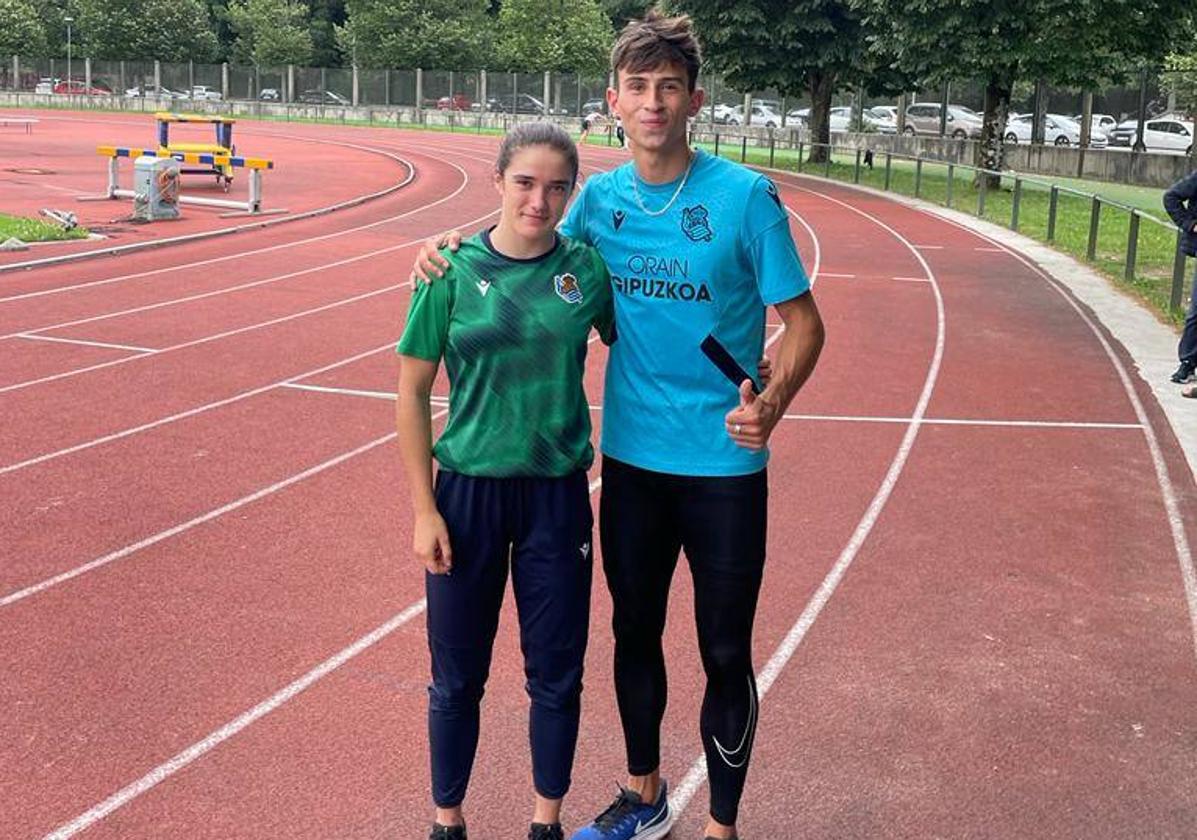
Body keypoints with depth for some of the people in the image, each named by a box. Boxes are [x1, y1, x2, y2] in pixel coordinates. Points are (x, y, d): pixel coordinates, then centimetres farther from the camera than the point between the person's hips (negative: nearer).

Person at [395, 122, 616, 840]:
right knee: (458, 676, 10)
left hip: (558, 496, 1)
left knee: (556, 674, 11)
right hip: (469, 491, -1)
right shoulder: (454, 271, -7)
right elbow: (413, 392, -2)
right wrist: (424, 508, -5)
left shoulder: (589, 268, -3)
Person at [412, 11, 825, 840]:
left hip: (724, 465, -4)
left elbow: (804, 321, -9)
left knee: (725, 654, 6)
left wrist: (771, 403, -28)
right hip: (631, 458, 4)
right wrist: (455, 247, -2)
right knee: (635, 631, 18)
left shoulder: (745, 196, -13)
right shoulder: (600, 197, 1)